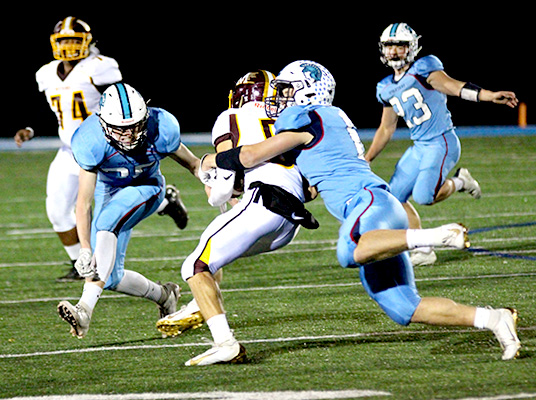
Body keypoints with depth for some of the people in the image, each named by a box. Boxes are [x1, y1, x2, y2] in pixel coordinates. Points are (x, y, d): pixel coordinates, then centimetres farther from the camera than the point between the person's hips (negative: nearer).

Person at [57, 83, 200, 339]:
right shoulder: (91, 142, -32)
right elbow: (84, 202, -32)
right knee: (111, 278, -4)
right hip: (109, 190, 2)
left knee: (106, 223, -34)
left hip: (146, 188, -2)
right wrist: (85, 250, -41)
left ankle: (85, 309, -45)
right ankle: (163, 296, 26)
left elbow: (193, 164, -7)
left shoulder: (160, 129, -28)